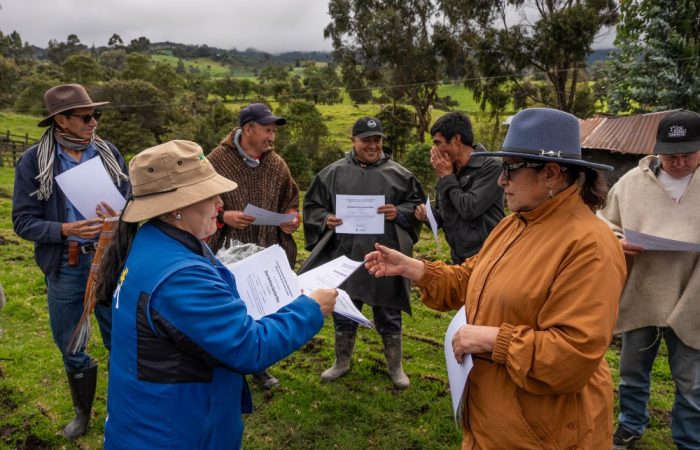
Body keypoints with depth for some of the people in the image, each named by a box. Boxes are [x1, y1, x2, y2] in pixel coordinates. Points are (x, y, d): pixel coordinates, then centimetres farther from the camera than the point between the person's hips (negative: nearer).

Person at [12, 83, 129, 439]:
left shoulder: (108, 153, -2)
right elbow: (23, 221, -7)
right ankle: (82, 412, 41)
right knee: (71, 348, 17)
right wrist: (64, 230, -23)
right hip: (64, 268, 0)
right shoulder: (34, 161, -7)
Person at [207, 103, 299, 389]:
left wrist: (290, 219, -5)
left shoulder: (276, 163, 4)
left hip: (269, 253, 4)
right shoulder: (217, 159, -9)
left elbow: (290, 200, 15)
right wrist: (223, 216, -19)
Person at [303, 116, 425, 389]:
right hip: (344, 257, 1)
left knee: (389, 315, 11)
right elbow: (312, 206, 8)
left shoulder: (398, 174, 0)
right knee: (343, 313, 16)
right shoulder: (333, 173, 2)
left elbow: (417, 204, 7)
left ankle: (395, 367, 31)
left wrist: (399, 212, -13)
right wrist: (325, 219, -12)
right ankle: (342, 362, 37)